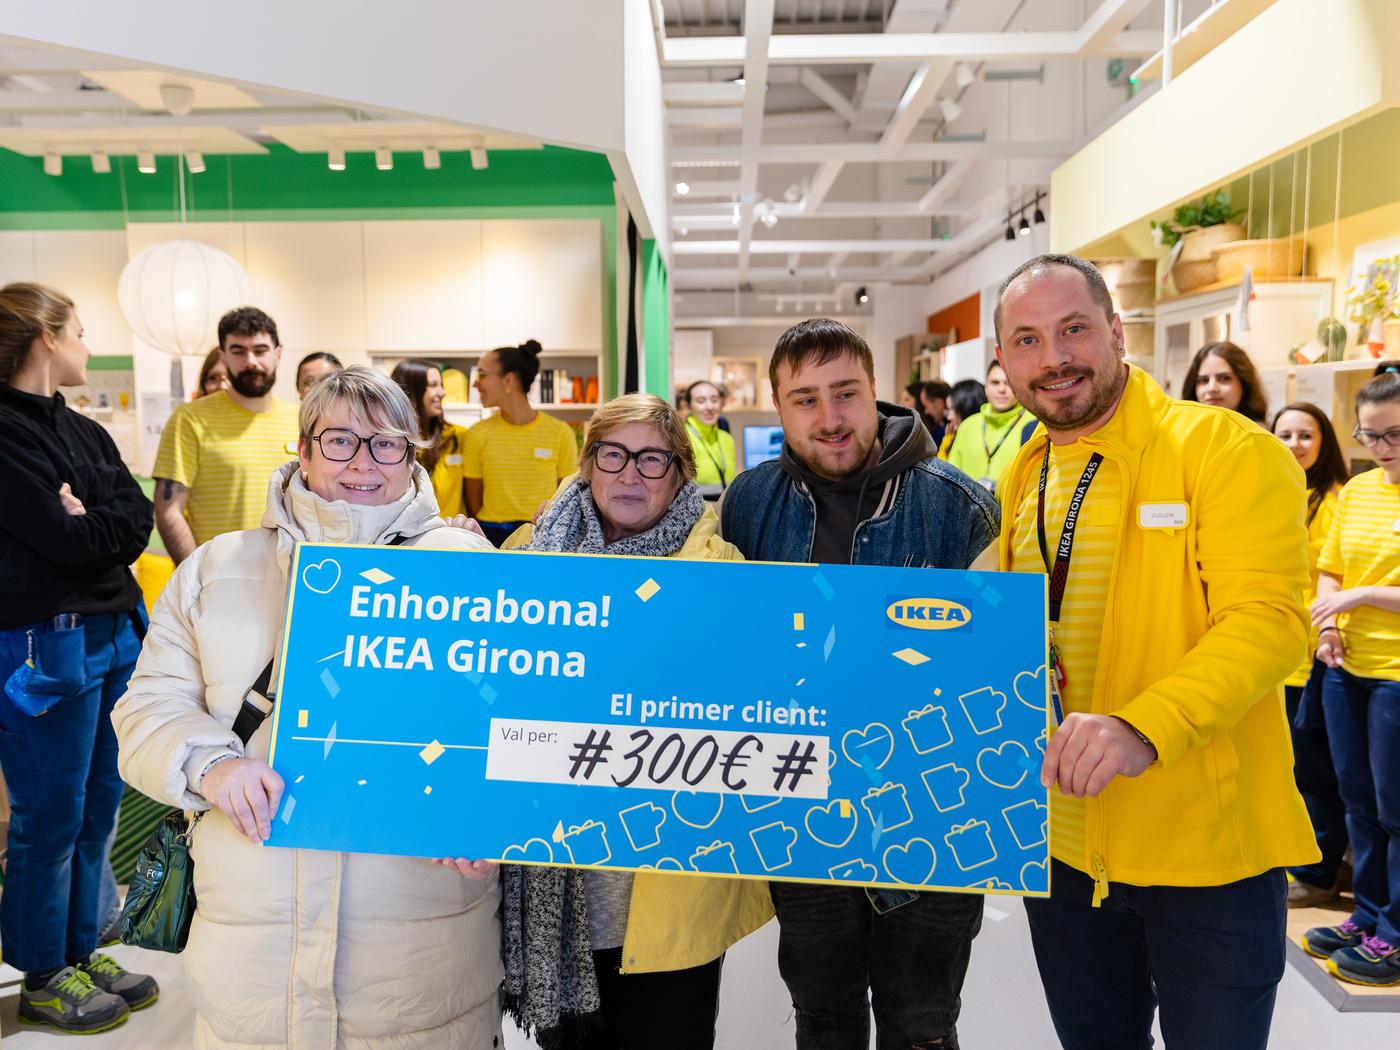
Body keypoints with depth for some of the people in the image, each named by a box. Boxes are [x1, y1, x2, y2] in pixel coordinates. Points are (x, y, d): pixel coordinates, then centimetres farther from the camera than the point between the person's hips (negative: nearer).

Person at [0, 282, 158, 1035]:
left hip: (114, 633, 8)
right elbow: (63, 538, -20)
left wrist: (89, 520, -12)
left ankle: (82, 953, 30)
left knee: (98, 804, 15)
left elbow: (138, 519, 3)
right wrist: (104, 522, -3)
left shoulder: (83, 431, 13)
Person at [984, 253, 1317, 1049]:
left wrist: (1144, 727, -36)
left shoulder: (1226, 449, -12)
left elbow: (1268, 618, -22)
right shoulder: (1021, 476, 7)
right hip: (1062, 841, 5)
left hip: (1208, 846, -5)